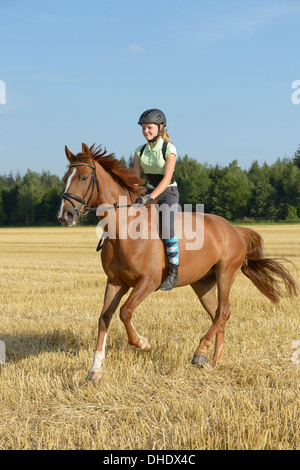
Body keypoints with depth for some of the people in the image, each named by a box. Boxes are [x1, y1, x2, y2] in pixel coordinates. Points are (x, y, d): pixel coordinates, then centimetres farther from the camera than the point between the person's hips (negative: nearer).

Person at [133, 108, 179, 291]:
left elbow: (167, 178, -21)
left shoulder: (169, 149, -12)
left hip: (169, 194, -6)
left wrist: (150, 198, -32)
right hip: (149, 193, 7)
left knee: (167, 228, -29)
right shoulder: (141, 151, 4)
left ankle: (174, 271, -20)